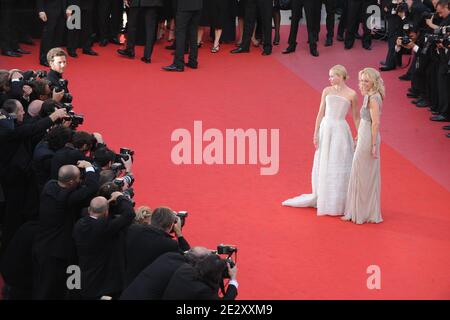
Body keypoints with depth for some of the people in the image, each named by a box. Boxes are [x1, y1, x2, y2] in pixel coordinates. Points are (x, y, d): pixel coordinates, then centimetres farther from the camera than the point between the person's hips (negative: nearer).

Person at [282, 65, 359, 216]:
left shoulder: (351, 94, -2)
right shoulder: (327, 91, 5)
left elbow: (356, 117, 3)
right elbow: (320, 113, 6)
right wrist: (316, 134, 1)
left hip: (340, 131, -3)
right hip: (325, 129, 3)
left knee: (339, 168, 1)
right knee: (323, 166, 11)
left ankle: (338, 203, 11)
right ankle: (320, 198, 25)